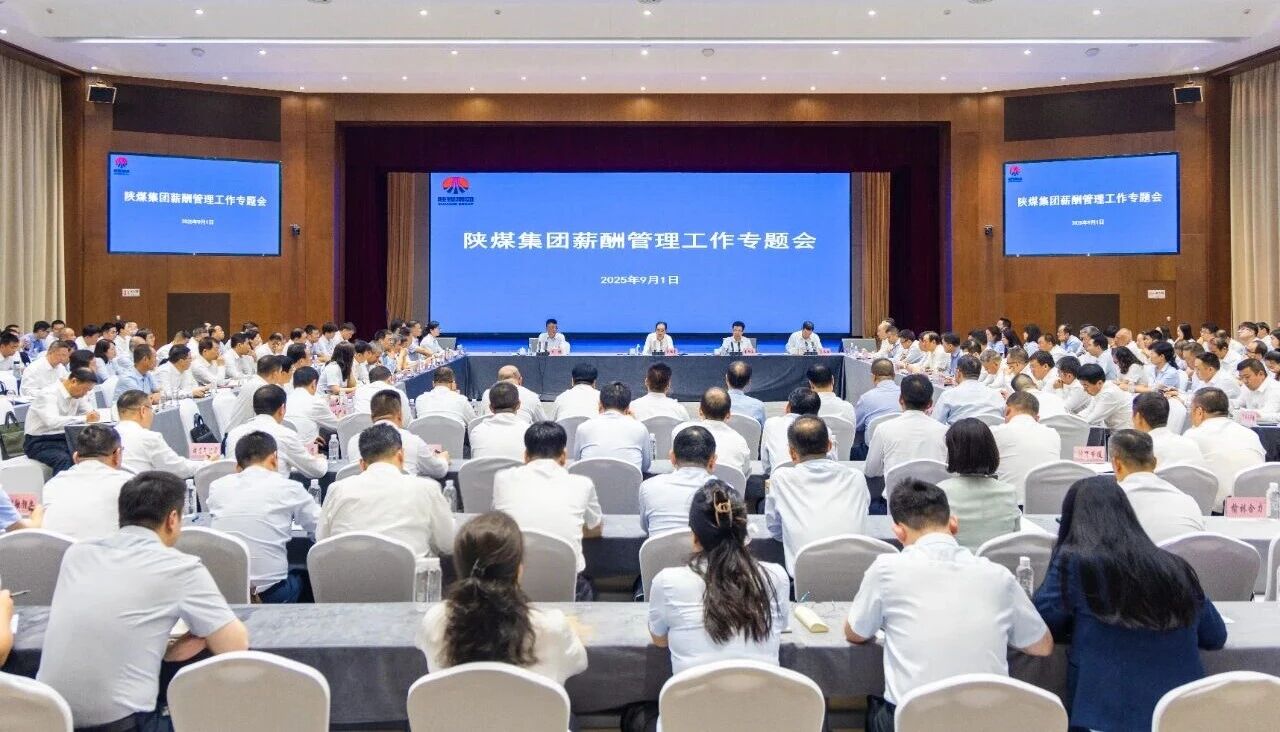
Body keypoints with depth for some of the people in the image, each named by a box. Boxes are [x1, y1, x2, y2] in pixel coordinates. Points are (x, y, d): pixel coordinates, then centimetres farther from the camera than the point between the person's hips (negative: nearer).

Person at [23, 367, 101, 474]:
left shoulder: (77, 393, 3)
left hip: (64, 439, 7)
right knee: (65, 460, -35)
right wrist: (84, 418, -41)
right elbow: (52, 421, -35)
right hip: (40, 442, -7)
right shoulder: (48, 394, -19)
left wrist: (93, 415, -14)